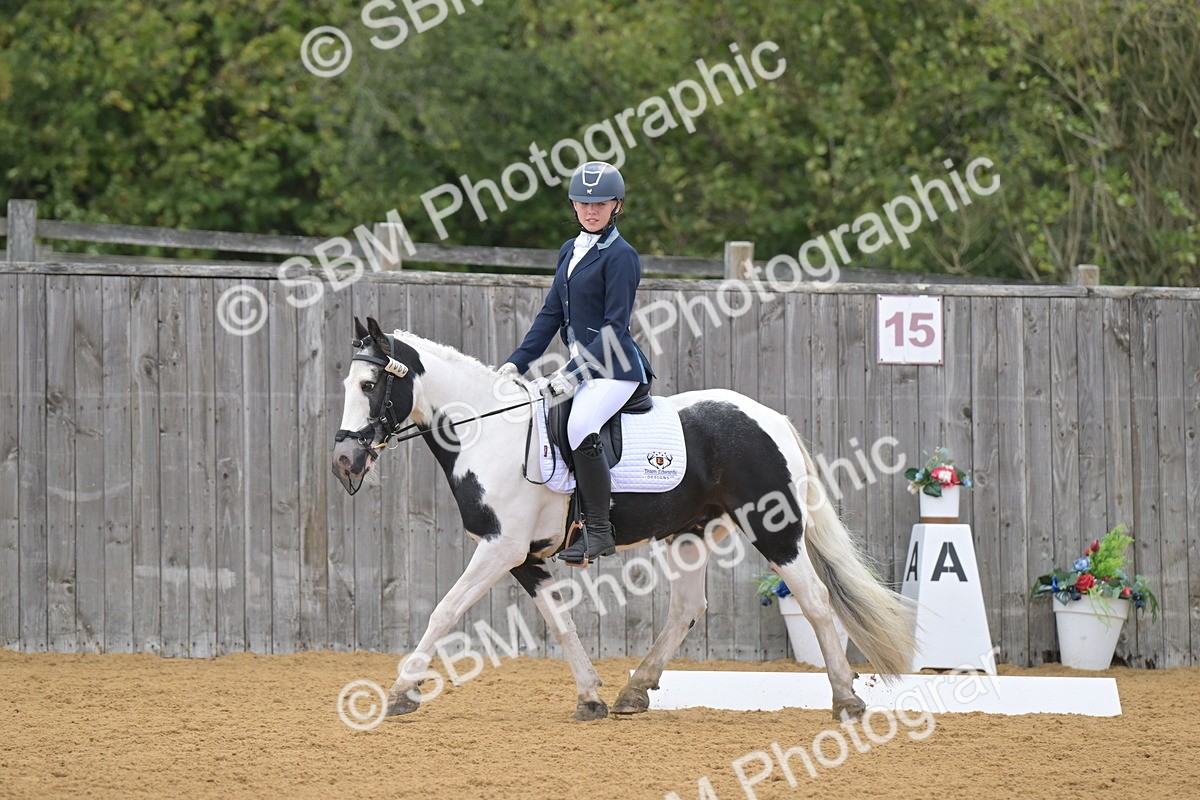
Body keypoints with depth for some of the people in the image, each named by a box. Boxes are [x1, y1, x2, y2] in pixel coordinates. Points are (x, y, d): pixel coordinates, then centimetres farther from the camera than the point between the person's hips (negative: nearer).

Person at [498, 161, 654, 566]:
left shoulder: (620, 256, -10)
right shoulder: (570, 251, 15)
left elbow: (615, 326, -15)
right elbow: (551, 315, 17)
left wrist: (575, 372, -21)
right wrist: (517, 362, 8)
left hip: (615, 368, -9)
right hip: (582, 366, 9)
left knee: (580, 427, -32)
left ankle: (599, 531, -26)